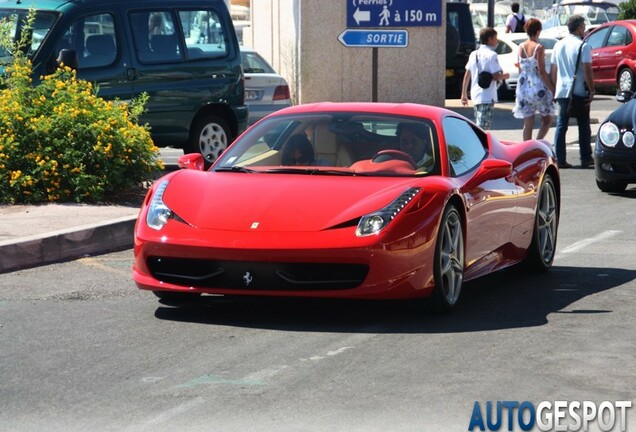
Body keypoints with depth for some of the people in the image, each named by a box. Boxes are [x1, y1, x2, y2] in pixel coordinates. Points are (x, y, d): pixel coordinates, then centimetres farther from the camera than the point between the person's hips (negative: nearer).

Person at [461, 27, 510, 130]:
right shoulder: (491, 55, -11)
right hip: (487, 97, -8)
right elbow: (496, 76, -16)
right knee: (482, 128, -10)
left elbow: (467, 75, 12)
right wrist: (505, 76, 5)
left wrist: (464, 94, 16)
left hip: (475, 96, 8)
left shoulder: (474, 54, 12)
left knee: (478, 126, 17)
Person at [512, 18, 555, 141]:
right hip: (539, 88, -5)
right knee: (547, 120, 11)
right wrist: (552, 88, -9)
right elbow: (542, 72, -15)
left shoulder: (521, 47, 4)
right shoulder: (539, 48, -12)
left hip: (524, 88, 5)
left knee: (527, 125, 8)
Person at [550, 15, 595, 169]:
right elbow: (587, 71, -15)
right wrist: (592, 90, -9)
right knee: (584, 126, 4)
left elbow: (552, 71, 13)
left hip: (561, 91, 5)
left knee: (561, 125, 6)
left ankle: (560, 159, 2)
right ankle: (586, 159, 5)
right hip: (579, 92, -5)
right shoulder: (583, 46, -9)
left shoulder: (558, 45, 10)